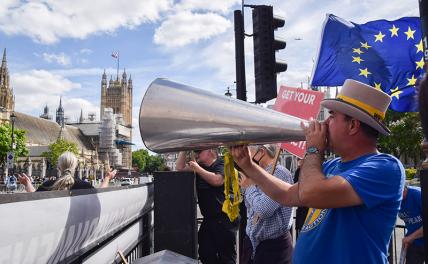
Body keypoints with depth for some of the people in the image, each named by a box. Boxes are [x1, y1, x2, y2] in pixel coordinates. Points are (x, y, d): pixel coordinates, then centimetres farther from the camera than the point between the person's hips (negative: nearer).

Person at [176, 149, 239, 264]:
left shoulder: (223, 164, -6)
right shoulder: (199, 166, 15)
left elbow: (217, 180, -23)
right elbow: (180, 168, 12)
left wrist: (198, 169, -14)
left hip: (225, 219, -7)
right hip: (208, 219, 7)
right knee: (205, 254, 8)